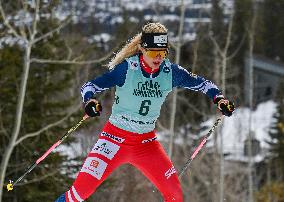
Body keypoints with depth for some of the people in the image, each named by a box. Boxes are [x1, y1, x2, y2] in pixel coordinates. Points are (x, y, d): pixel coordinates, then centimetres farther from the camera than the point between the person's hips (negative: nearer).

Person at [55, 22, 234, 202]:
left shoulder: (170, 72, -5)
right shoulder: (127, 68, -15)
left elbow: (201, 83, 7)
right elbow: (89, 86, -15)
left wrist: (219, 99, -10)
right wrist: (90, 101, -36)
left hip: (146, 142, 4)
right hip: (116, 137, -4)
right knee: (83, 187, -17)